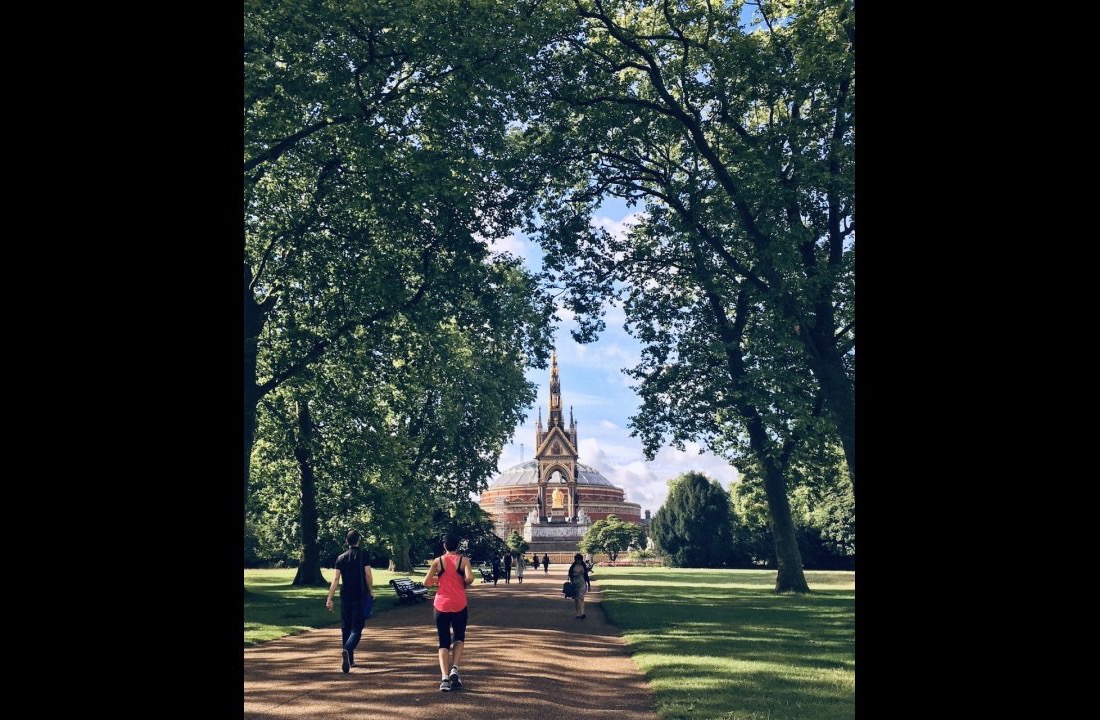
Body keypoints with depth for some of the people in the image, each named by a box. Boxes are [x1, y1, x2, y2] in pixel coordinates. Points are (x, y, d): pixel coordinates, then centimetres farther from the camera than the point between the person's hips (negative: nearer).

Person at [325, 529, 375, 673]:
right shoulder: (363, 556, -5)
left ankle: (349, 660, 20)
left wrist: (329, 599, 3)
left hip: (345, 598, 3)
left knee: (345, 628, 15)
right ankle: (347, 650, -29)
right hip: (360, 597, -3)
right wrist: (371, 592, 8)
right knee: (356, 629, -3)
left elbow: (335, 580, 0)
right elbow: (368, 576, -7)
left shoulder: (341, 558, 3)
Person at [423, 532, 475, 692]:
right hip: (459, 605, -1)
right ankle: (454, 669, -1)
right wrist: (464, 584, 4)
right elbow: (469, 578, -17)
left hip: (441, 605, 1)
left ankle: (445, 677, -7)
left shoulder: (437, 562, 2)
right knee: (459, 638, 19)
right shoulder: (464, 560, -2)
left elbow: (426, 583, -1)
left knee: (443, 642, 7)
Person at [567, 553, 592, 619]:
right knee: (576, 599, 5)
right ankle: (578, 614, 12)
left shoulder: (584, 566, 4)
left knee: (581, 598, -15)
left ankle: (582, 614, -22)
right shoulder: (573, 566, 3)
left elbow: (586, 575, 9)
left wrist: (589, 585, 9)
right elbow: (570, 574, 7)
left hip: (582, 584, -1)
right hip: (575, 584, 1)